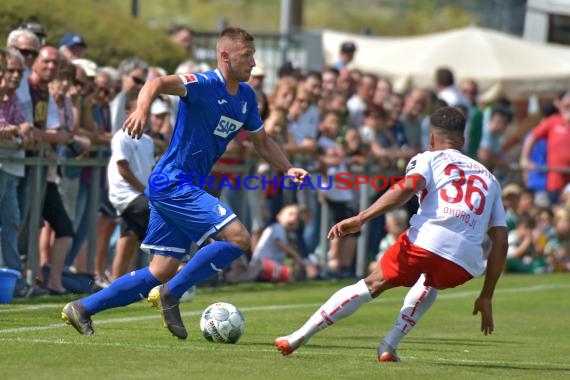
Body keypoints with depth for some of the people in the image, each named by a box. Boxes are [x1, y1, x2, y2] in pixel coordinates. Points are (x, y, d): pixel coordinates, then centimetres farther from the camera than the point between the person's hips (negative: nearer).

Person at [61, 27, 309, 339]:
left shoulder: (246, 97, 12)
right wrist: (142, 110, -53)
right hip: (173, 183, -9)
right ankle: (170, 295, -9)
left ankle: (82, 308, 16)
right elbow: (159, 83, -33)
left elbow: (262, 142, 25)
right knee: (238, 238, -18)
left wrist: (288, 168, 10)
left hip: (183, 187, 9)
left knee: (162, 272, 9)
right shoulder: (206, 85, -16)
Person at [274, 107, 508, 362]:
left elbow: (407, 187, -4)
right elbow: (500, 242, 24)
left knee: (372, 285, 15)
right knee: (429, 281, 35)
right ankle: (389, 346, 19)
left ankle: (299, 337, 12)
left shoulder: (429, 159, 21)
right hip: (465, 263, 3)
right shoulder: (489, 178, 32)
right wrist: (486, 296, 26)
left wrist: (360, 219, -10)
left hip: (426, 239, -3)